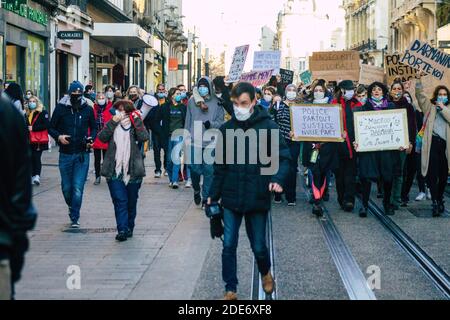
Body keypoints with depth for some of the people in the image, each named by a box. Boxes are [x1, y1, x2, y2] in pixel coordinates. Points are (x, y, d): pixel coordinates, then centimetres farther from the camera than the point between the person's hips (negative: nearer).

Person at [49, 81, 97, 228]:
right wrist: (59, 136, -14)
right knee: (66, 187, 12)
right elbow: (51, 128, 5)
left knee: (78, 188, -7)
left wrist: (91, 139, -4)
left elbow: (94, 128, 15)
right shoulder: (61, 108, -1)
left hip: (82, 154, -1)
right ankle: (71, 206, 40)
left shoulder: (88, 109, 1)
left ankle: (74, 218, 2)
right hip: (65, 154, 1)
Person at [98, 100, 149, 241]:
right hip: (115, 171, 0)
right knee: (120, 201, -10)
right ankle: (122, 230, -14)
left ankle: (129, 228, 26)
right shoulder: (113, 125, 9)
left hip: (133, 171, 0)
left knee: (131, 202, 11)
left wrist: (137, 120, -12)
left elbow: (144, 137, -15)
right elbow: (102, 137, -9)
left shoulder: (135, 125, 5)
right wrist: (113, 122, -15)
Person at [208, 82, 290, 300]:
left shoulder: (268, 127, -7)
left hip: (257, 198, -2)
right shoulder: (226, 129, 4)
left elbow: (284, 157, -7)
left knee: (258, 246, 10)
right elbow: (220, 166, 9)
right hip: (231, 198, 2)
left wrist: (278, 179, -25)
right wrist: (213, 195, 9)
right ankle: (230, 289, 14)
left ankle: (265, 273, 40)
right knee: (229, 245, 1)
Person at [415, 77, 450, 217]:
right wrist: (418, 80, -13)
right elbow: (420, 95, -2)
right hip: (433, 143, -3)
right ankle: (436, 202, -12)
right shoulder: (430, 107, 11)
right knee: (432, 174, -10)